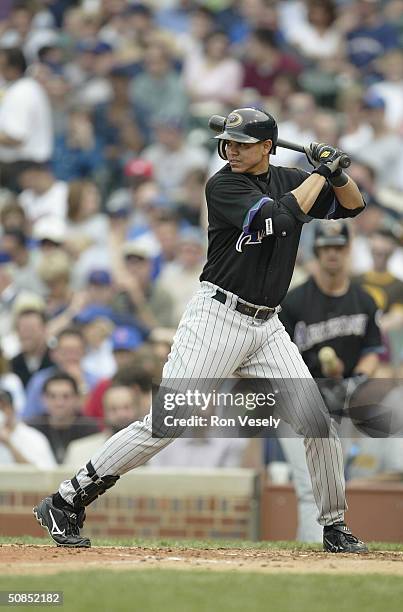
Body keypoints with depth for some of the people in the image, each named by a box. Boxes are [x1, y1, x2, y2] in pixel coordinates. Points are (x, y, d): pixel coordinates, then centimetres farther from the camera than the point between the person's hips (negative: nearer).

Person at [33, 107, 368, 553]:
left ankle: (334, 528, 14)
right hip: (217, 316, -6)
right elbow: (280, 217, -23)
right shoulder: (223, 186, -10)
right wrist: (321, 173, -12)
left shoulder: (287, 180, 9)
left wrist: (336, 173, -1)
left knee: (318, 423, -2)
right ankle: (64, 504, -6)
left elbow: (353, 206, 19)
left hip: (266, 326, 6)